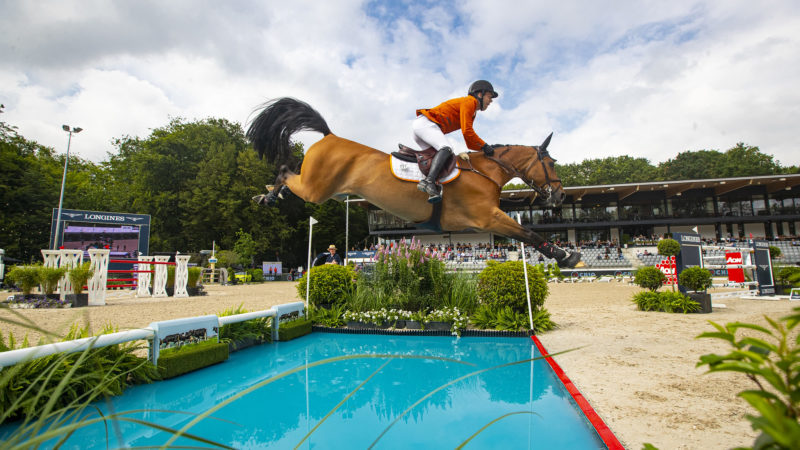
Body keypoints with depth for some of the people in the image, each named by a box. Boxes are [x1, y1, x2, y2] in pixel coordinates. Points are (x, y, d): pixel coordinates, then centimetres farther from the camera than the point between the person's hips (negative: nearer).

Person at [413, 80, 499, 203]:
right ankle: (429, 181, -48)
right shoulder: (469, 101, -3)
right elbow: (467, 131, -15)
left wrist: (486, 147, 13)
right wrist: (484, 146, -7)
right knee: (446, 149, -28)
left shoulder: (472, 113, 27)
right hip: (426, 123, -11)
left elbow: (470, 143, 23)